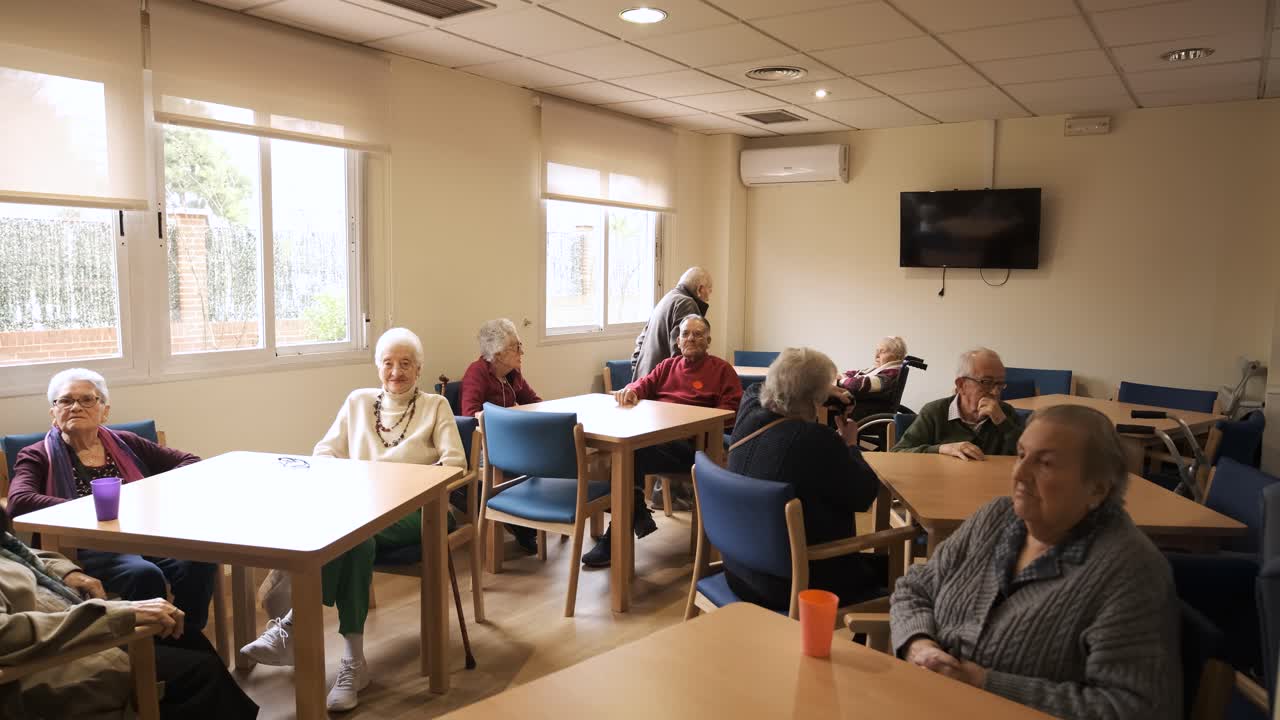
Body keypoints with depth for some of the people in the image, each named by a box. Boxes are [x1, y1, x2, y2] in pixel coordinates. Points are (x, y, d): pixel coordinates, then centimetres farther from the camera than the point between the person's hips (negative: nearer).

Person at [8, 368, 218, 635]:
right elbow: (19, 502, -10)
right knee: (144, 574, -35)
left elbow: (190, 462, 17)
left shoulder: (124, 443, 20)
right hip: (86, 548, -3)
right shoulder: (36, 457, 11)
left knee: (200, 561, -28)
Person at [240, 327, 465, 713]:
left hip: (413, 509, -2)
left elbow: (454, 462, -1)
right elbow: (324, 451, 14)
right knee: (356, 536, -34)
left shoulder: (436, 406, 10)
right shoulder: (358, 401, 19)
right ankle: (353, 660, -36)